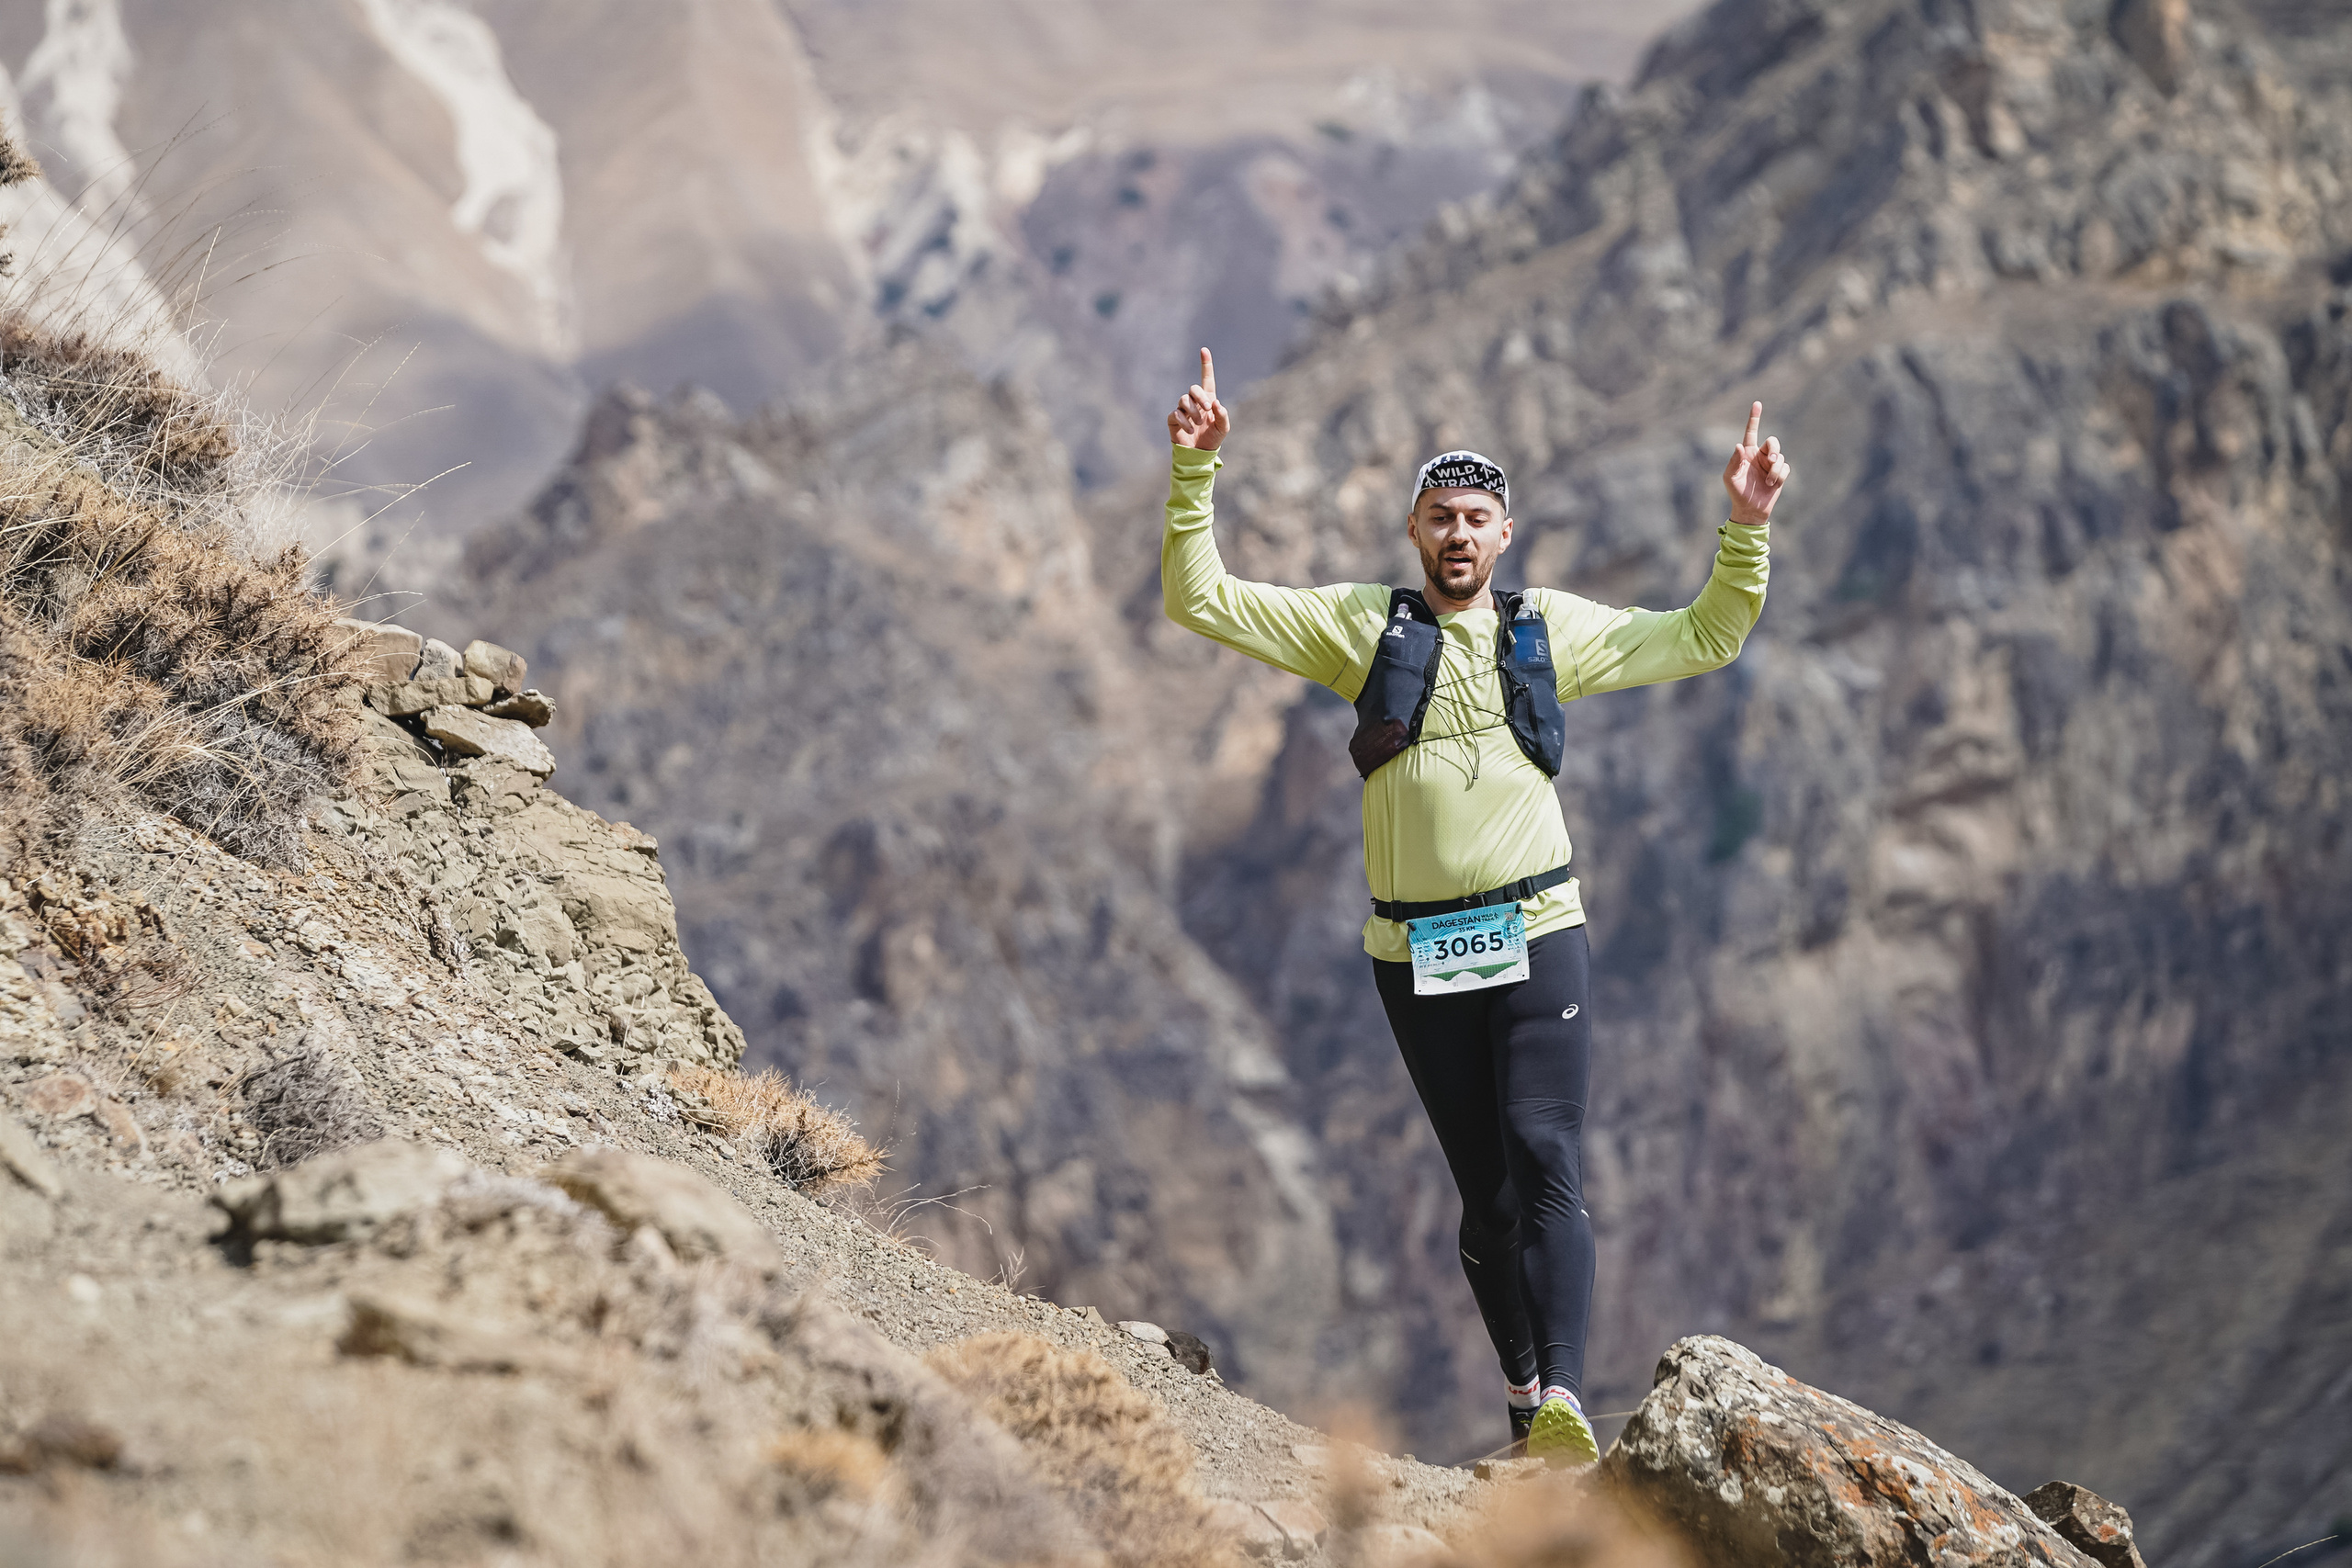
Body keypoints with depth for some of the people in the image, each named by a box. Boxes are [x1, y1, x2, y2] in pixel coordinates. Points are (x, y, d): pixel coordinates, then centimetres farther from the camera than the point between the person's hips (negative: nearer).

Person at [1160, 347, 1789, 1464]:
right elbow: (1200, 601, 2)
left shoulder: (1553, 628, 10)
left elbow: (1705, 639, 18)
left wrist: (1746, 530, 5)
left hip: (1536, 935, -1)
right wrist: (1195, 473, -9)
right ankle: (1524, 1396, 16)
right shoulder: (1360, 624, 6)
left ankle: (1563, 1395, -27)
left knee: (1546, 1163, -16)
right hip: (1414, 953, 1)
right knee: (1485, 1191, 6)